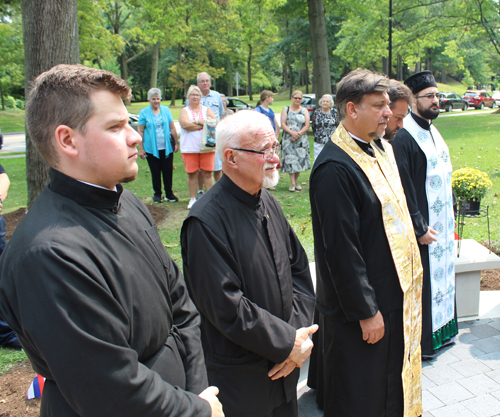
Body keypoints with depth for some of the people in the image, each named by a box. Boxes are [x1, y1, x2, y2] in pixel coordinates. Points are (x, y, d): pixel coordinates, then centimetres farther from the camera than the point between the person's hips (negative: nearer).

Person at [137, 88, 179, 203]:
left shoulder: (166, 110, 7)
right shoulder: (144, 112, 1)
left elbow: (172, 128, 11)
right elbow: (140, 131, 1)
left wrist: (176, 143, 9)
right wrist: (141, 148, -3)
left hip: (167, 147, 2)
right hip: (151, 148, -1)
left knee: (168, 171, 2)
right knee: (155, 172, 5)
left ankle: (169, 194, 15)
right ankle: (157, 194, 19)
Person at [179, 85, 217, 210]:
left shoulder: (206, 110, 14)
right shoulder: (184, 111, 8)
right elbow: (185, 124, -12)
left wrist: (198, 121, -9)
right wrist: (205, 124, -7)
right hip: (189, 148, -1)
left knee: (207, 173, 0)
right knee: (192, 174, 2)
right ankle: (193, 199, 12)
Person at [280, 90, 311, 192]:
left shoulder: (304, 110, 10)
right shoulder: (286, 109, 8)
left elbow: (307, 126, 2)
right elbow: (283, 124, -2)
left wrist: (298, 134, -13)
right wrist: (292, 133, -16)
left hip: (302, 139, 1)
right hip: (288, 139, -1)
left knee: (300, 159, 0)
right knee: (290, 159, -8)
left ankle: (296, 182, 13)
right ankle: (292, 183, -6)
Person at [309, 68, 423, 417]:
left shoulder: (374, 150, 6)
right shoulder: (334, 167, -24)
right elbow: (341, 248, -24)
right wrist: (366, 311, -18)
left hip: (393, 293, 9)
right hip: (361, 305, -9)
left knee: (393, 386, 26)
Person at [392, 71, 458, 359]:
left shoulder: (432, 130, 10)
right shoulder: (403, 137, -18)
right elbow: (403, 189, -21)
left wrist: (451, 216, 13)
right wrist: (419, 228, -18)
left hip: (443, 221, 9)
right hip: (422, 225, -9)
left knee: (442, 275, 18)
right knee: (422, 282, 2)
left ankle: (441, 330, 35)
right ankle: (422, 342, 18)